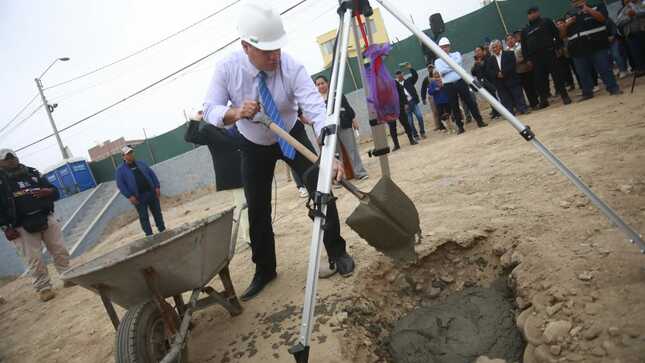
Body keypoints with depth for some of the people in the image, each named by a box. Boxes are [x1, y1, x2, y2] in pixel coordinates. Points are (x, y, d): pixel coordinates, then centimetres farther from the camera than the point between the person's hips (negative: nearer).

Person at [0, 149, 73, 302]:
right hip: (22, 227, -3)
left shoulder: (33, 174, 12)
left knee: (60, 251, 7)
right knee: (34, 260, -1)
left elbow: (55, 193, 14)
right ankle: (43, 288, 9)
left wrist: (48, 191, -10)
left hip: (46, 219, 3)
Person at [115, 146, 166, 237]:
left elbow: (152, 174, 12)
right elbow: (120, 184, -6)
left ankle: (162, 230, 20)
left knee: (157, 212, 9)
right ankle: (149, 235, 8)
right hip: (138, 198, -3)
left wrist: (157, 186, 1)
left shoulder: (141, 163, 12)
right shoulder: (121, 169, 0)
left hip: (151, 193, 4)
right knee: (144, 217, 0)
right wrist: (129, 196, -15)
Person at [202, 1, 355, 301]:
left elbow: (317, 110, -40)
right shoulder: (227, 68, -23)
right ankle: (264, 270, 25)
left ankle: (336, 252, 4)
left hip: (291, 136, -1)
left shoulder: (291, 67, -30)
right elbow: (210, 110, -23)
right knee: (257, 209, 6)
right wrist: (236, 113, -46)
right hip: (253, 145, 2)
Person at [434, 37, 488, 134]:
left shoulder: (456, 54, 12)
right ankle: (460, 127, 10)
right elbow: (441, 71, -10)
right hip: (449, 86, 0)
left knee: (470, 102, -1)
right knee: (454, 107, 2)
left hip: (460, 82, 0)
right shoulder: (437, 61, 10)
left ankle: (479, 121, 6)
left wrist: (447, 67, -8)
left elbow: (459, 61, -11)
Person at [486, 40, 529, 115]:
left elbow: (512, 64, -7)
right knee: (505, 99, 1)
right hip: (499, 83, 2)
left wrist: (503, 73, -16)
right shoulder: (489, 60, 14)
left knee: (517, 95, 0)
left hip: (511, 80, -2)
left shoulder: (509, 54, 6)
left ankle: (522, 109, 6)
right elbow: (488, 72, 3)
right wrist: (497, 74, -14)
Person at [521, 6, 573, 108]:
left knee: (557, 75, -3)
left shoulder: (546, 22, 8)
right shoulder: (525, 30, 15)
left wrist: (558, 47, -5)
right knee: (540, 79, 2)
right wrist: (527, 59, 3)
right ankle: (543, 100, 11)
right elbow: (524, 46, 12)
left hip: (549, 54, -2)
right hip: (535, 58, 3)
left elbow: (557, 34, 5)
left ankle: (564, 96, 3)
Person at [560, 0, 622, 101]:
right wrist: (566, 25, -6)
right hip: (578, 50, 3)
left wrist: (588, 9, -13)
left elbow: (602, 18, -11)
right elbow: (562, 34, 13)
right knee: (583, 74, 4)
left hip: (597, 46, -3)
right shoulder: (569, 16, 17)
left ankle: (613, 88, 4)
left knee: (605, 69, -3)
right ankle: (587, 93, 12)